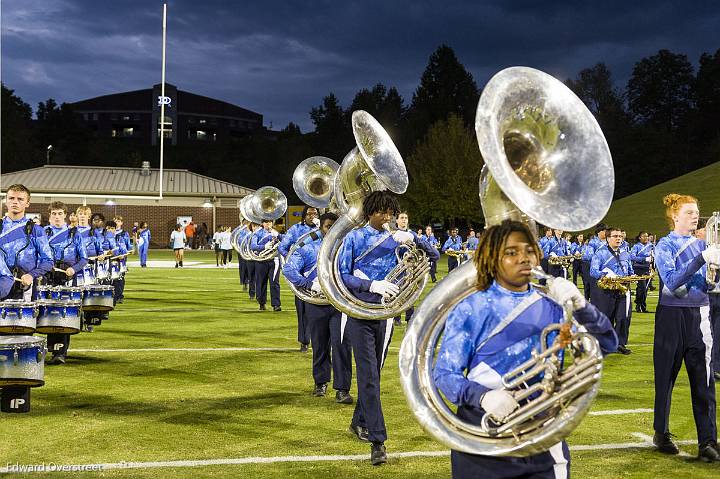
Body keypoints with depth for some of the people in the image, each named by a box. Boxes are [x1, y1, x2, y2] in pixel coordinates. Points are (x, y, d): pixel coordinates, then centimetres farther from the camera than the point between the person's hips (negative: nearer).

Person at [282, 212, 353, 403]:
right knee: (319, 346, 11)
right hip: (317, 305, 0)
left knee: (341, 344, -10)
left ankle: (342, 389, -8)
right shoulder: (307, 248, 2)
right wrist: (310, 284, -16)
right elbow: (288, 269, -8)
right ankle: (321, 383, 29)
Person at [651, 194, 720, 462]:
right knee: (666, 377, 7)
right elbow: (672, 282, -20)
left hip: (698, 315, 4)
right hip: (672, 316, -4)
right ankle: (661, 434, 21)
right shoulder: (665, 245, -5)